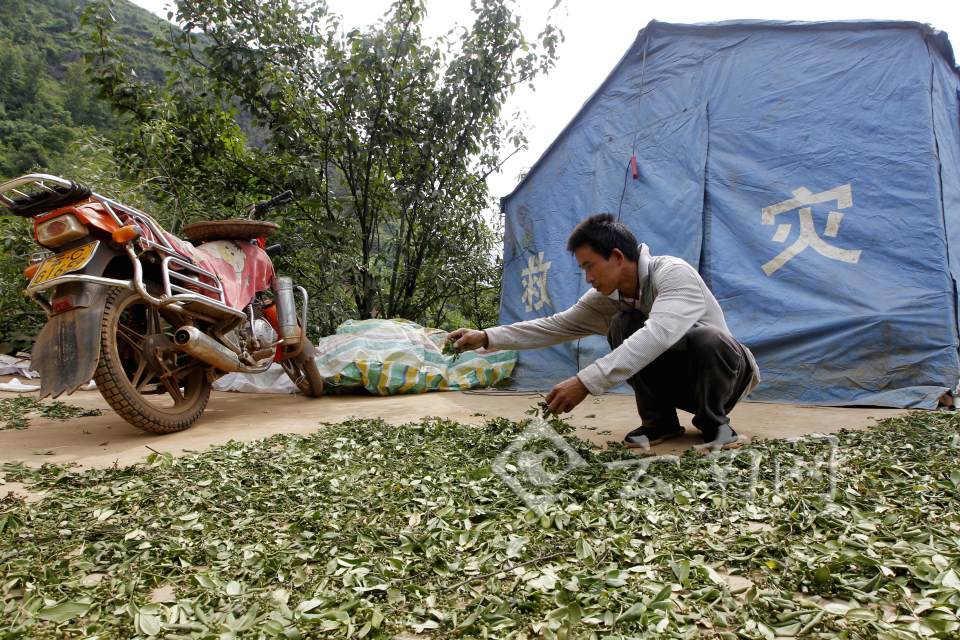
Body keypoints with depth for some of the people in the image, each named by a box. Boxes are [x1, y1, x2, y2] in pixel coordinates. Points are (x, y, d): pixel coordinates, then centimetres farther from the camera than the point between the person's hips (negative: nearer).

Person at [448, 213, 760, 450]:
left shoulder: (674, 274, -28)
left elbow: (657, 335, -43)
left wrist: (586, 382, -50)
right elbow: (557, 326, -4)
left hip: (727, 373, -5)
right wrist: (487, 338, -13)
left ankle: (716, 424, -12)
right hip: (674, 381, 5)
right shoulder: (607, 298, -6)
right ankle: (659, 421, -7)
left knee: (706, 338, -39)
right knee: (622, 325, -20)